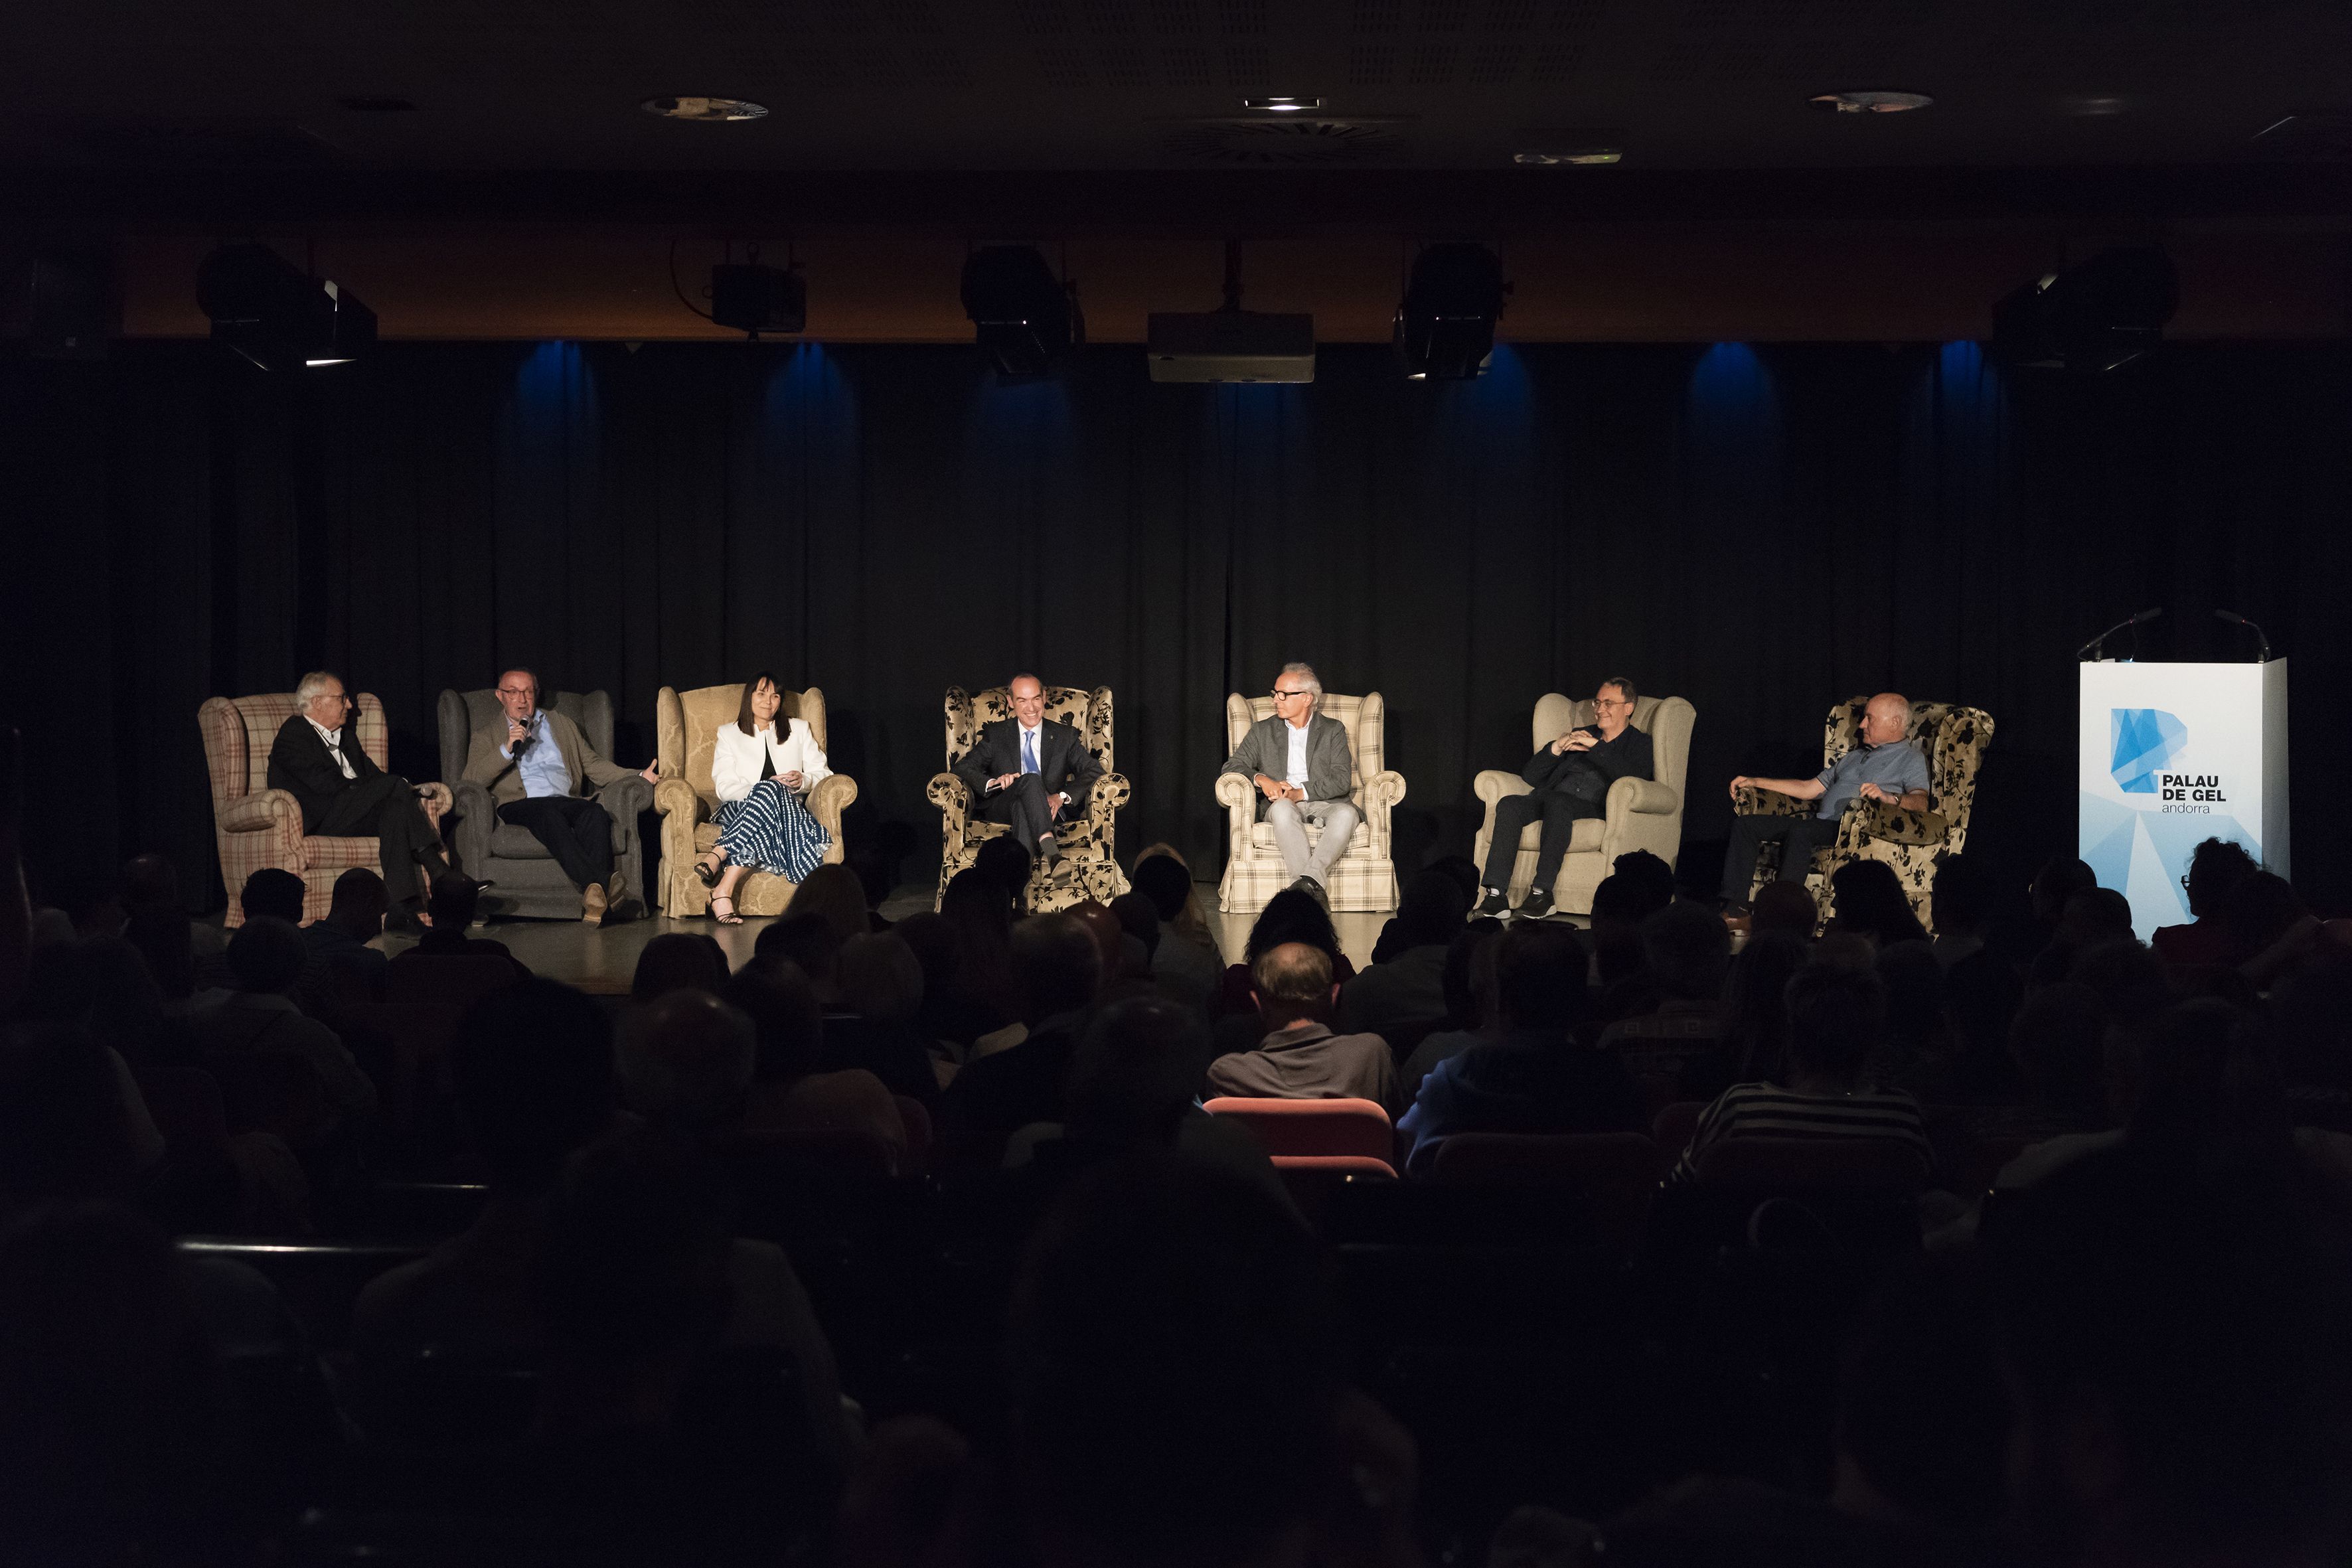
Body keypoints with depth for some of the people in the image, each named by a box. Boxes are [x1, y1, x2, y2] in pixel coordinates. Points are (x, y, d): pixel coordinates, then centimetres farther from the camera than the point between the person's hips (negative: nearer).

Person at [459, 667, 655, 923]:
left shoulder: (562, 725, 30)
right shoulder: (487, 735, 21)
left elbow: (594, 765, 25)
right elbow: (472, 779, 5)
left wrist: (640, 778, 11)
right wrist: (507, 749, -7)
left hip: (567, 801, 3)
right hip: (520, 805, -3)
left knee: (596, 813, -33)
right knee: (550, 814, -39)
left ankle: (594, 895, -51)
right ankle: (598, 885, -54)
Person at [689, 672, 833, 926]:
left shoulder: (799, 729, 22)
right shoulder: (729, 734, 17)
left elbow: (823, 774, 14)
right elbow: (724, 787, 3)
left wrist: (803, 781, -11)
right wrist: (770, 787, -15)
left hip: (789, 809, 1)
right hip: (738, 809, -1)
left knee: (770, 791, -37)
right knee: (770, 790, -39)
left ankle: (716, 856, -49)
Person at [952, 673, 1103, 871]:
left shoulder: (1065, 736, 16)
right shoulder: (995, 734, 16)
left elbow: (1095, 771, 5)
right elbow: (963, 768, 7)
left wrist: (1062, 797, -14)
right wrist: (992, 783, -16)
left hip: (1049, 811, 0)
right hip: (1001, 810, 0)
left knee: (1023, 805, -37)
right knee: (1030, 780, -35)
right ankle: (1049, 846, -56)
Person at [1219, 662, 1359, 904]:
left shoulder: (1333, 730, 14)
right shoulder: (1262, 731, 18)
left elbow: (1342, 780, 2)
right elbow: (1231, 767, 11)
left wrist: (1301, 793, -13)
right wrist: (1261, 779, -10)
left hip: (1324, 802, 0)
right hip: (1282, 804, 0)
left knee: (1347, 813, -35)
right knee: (1282, 808, -37)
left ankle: (1311, 876, -49)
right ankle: (1314, 886, -49)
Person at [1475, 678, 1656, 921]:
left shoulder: (1639, 744, 15)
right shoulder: (1579, 735, 28)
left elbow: (1634, 778, -10)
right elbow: (1530, 776, 21)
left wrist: (1596, 746, -7)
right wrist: (1556, 749, 3)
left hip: (1596, 808, -5)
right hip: (1550, 802, 5)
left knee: (1555, 800, -37)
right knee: (1508, 804, -26)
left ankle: (1542, 891, -38)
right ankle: (1496, 894, -35)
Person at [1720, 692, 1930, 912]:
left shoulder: (1910, 759, 7)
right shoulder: (1854, 757, 32)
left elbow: (1922, 802, -12)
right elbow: (1809, 789, 31)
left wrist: (1889, 797, -33)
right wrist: (1755, 783, 25)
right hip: (1821, 824, 8)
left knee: (1801, 830, -37)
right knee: (1744, 823, -7)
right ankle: (1735, 907, -17)